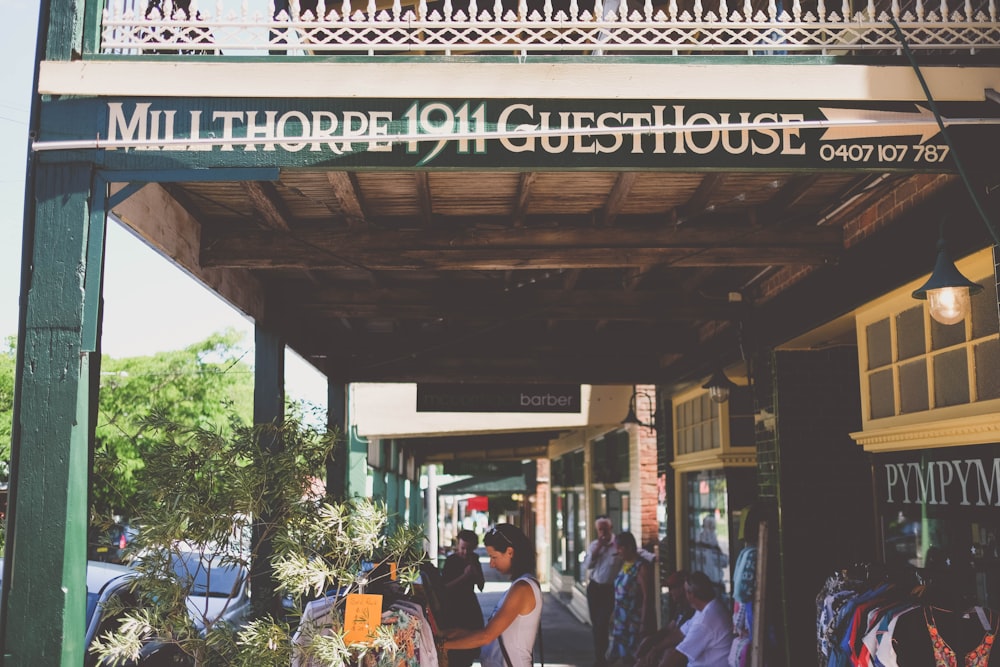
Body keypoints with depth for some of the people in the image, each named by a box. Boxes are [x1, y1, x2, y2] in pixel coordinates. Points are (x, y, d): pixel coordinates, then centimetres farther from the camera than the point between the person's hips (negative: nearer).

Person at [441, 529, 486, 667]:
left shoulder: (474, 560, 5)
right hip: (453, 606, -5)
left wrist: (475, 570, -13)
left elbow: (481, 586, 2)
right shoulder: (451, 561, -10)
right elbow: (445, 586, -17)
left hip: (470, 605, 5)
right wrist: (464, 576, -23)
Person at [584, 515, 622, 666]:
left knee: (602, 624, -7)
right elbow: (586, 566, -1)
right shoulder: (594, 545, 7)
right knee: (595, 624, 13)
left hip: (609, 589, -5)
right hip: (594, 588, 6)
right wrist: (597, 548, -9)